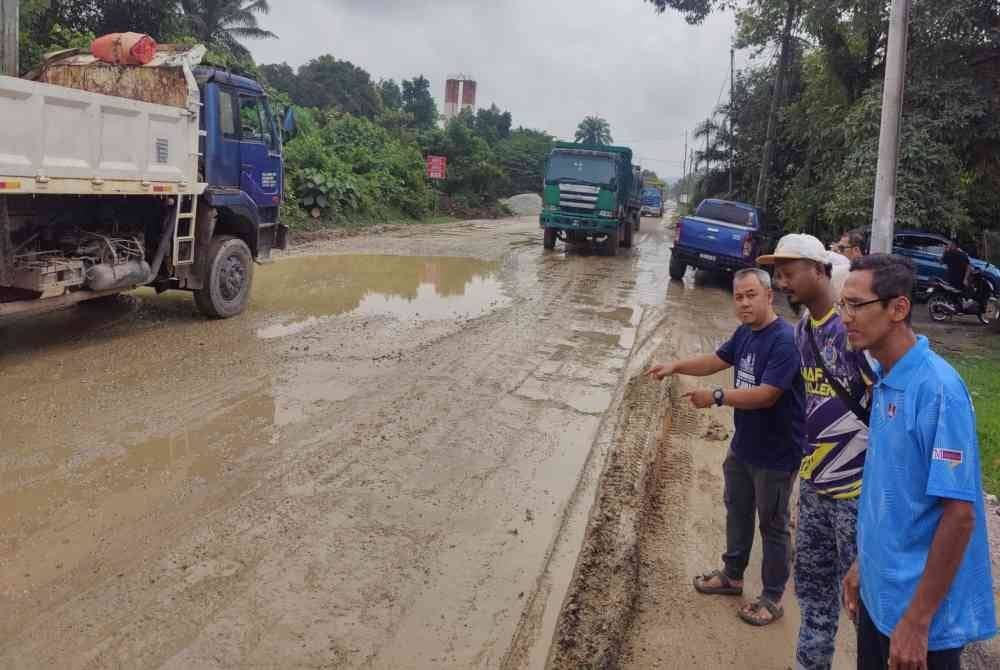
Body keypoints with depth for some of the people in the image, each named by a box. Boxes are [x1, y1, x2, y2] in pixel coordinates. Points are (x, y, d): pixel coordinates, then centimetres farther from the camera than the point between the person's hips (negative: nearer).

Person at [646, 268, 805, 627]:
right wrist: (676, 366, -1)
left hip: (776, 453, -9)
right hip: (743, 445, 9)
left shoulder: (784, 340, -26)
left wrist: (716, 397, -28)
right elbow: (716, 360, 14)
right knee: (737, 510, 22)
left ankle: (772, 598, 25)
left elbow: (767, 395, -31)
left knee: (772, 524, 8)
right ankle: (732, 575, 41)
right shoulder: (745, 333, 2)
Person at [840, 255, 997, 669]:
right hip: (880, 590, 7)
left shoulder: (937, 388, -23)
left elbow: (960, 513, -22)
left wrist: (917, 620, -20)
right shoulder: (883, 381, 1)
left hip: (921, 607, -7)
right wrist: (863, 563, 15)